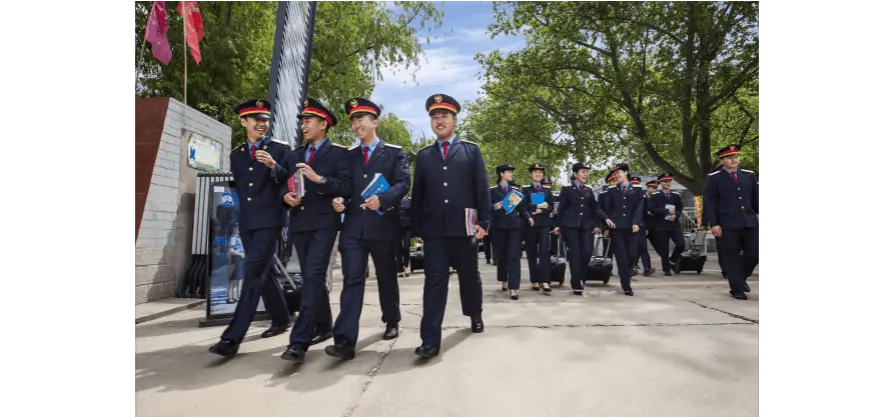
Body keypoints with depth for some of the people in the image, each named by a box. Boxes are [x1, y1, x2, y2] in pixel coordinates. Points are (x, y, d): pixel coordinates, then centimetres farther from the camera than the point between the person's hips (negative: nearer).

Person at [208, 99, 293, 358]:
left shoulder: (280, 148, 1)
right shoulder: (236, 154, 16)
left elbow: (290, 183, -8)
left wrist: (274, 166, -23)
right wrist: (234, 203, 10)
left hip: (269, 220, -6)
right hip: (246, 222, 6)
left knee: (254, 274, -13)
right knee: (261, 273, 13)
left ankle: (232, 337, -14)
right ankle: (281, 318, 30)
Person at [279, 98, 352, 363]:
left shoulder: (339, 153, -1)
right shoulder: (294, 155, 19)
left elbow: (346, 187, -11)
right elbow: (283, 184, 19)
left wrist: (319, 178, -22)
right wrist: (285, 195, -3)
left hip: (324, 223, -7)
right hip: (299, 223, 7)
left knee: (313, 277, -14)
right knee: (311, 278, 13)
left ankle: (299, 340, -15)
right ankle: (323, 326, 29)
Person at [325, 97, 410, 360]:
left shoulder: (394, 152, 4)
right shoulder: (349, 156, 16)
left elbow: (403, 183, -8)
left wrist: (382, 199, -25)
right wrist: (338, 200, -7)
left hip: (383, 226, -2)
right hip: (353, 226, 2)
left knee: (387, 277, 13)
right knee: (352, 279, -7)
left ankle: (391, 323, 36)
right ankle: (345, 340, -10)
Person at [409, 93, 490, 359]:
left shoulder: (471, 150, 8)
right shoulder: (424, 155, 12)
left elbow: (481, 189, 2)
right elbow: (417, 194, 10)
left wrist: (483, 222, -6)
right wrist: (416, 228, 5)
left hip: (463, 226, 0)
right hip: (433, 228, 1)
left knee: (469, 276, 14)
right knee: (434, 281, -3)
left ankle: (475, 316, 40)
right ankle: (430, 340, -2)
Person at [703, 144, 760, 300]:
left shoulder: (749, 175, 14)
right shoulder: (714, 178, 1)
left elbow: (757, 199, 16)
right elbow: (709, 203, -4)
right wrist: (713, 224, -11)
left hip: (750, 223, 4)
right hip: (728, 225, -4)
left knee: (755, 253, 3)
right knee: (732, 258, 0)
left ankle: (741, 277, 28)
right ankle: (737, 288, 12)